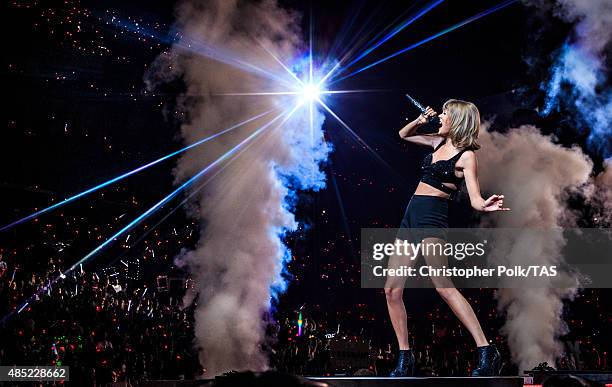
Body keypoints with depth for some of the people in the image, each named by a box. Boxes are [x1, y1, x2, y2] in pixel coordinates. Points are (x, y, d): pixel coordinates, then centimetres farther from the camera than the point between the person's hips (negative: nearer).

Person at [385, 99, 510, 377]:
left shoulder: (466, 156, -5)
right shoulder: (440, 142, 17)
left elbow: (475, 199, -13)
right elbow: (404, 135, 32)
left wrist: (486, 206, -35)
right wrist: (421, 121, 13)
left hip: (432, 220, -8)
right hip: (410, 219, 8)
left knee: (444, 286, -21)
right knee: (392, 289, 2)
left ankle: (486, 351, -21)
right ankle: (404, 360, 8)